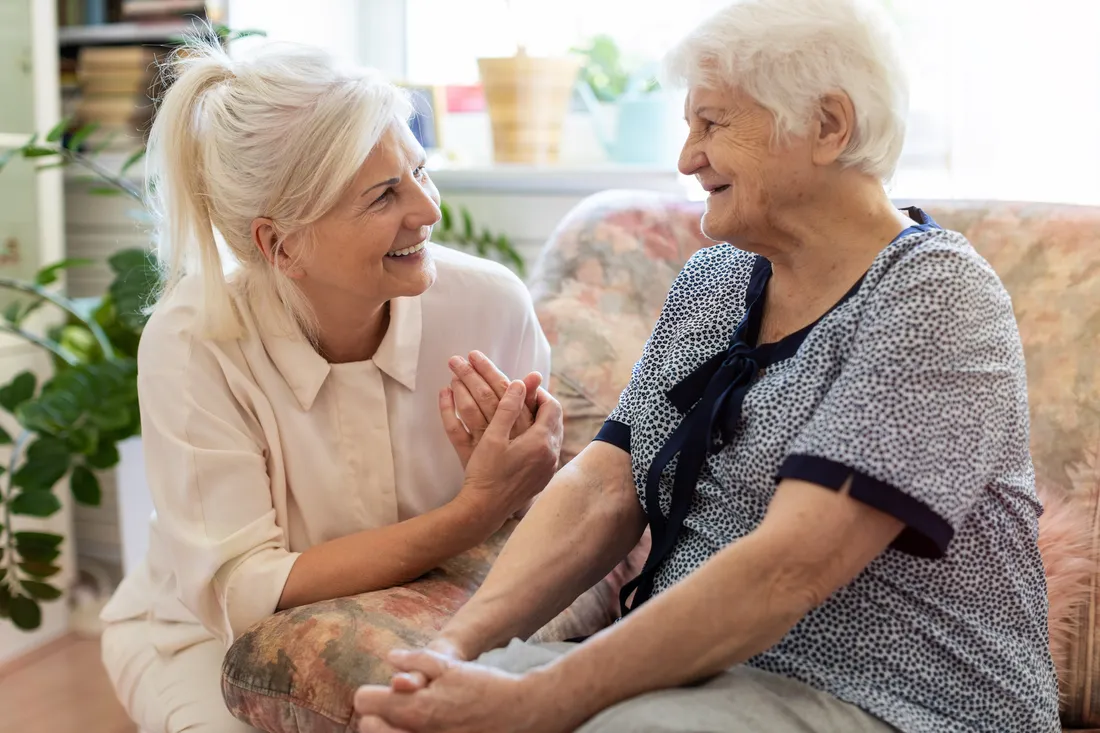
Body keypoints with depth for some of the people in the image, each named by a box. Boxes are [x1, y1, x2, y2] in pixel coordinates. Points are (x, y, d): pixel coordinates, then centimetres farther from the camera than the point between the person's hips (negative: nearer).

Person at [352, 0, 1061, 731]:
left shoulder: (932, 300, -14)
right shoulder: (711, 280, 8)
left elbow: (789, 567, -24)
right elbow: (601, 489, 0)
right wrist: (457, 645, -15)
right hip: (697, 669, 5)